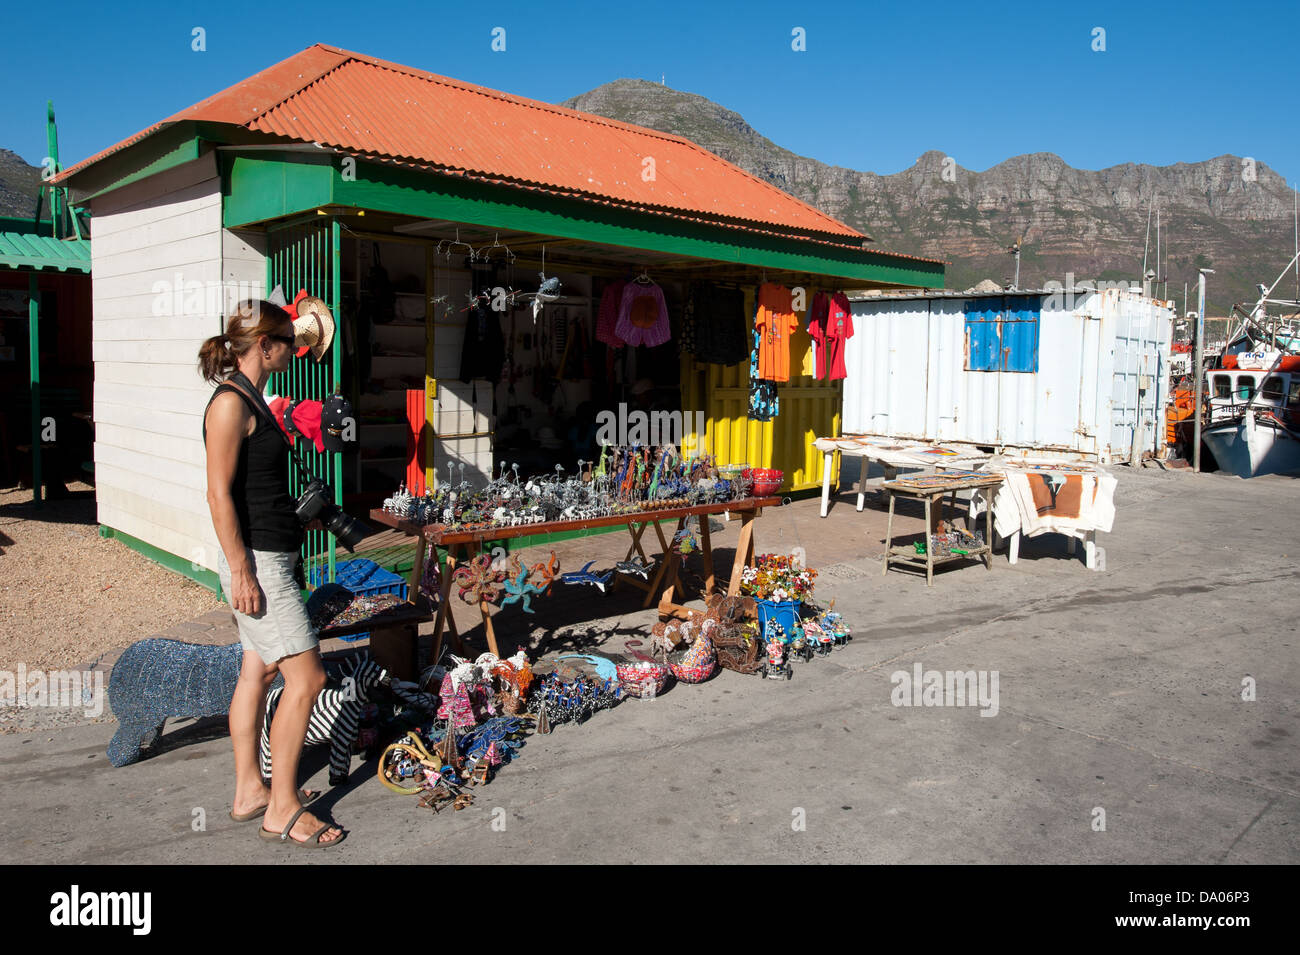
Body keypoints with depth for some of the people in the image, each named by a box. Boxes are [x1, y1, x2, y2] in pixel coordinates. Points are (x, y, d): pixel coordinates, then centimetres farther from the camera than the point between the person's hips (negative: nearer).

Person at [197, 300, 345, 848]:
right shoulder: (231, 402, -16)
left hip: (272, 556, 10)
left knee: (258, 672, 15)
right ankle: (282, 809, 6)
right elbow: (219, 493, -19)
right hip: (256, 560, -10)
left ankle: (250, 792, 27)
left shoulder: (249, 400, 14)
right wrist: (241, 571, -20)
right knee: (306, 677, -6)